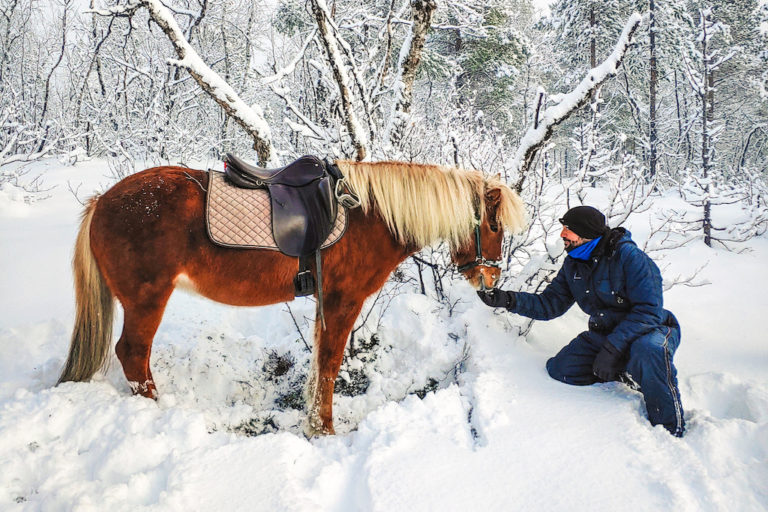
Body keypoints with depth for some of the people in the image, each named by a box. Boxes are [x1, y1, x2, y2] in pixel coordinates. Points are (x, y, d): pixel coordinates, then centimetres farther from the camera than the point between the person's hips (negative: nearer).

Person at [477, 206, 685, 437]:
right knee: (558, 370, -11)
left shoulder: (628, 256, -21)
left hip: (650, 330, -6)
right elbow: (549, 304, 3)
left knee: (647, 350, -41)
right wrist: (509, 300, -13)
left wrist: (612, 347, -32)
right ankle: (627, 372, 5)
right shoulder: (573, 265, 2)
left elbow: (648, 310, -26)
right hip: (602, 335, 7)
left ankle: (671, 431, -20)